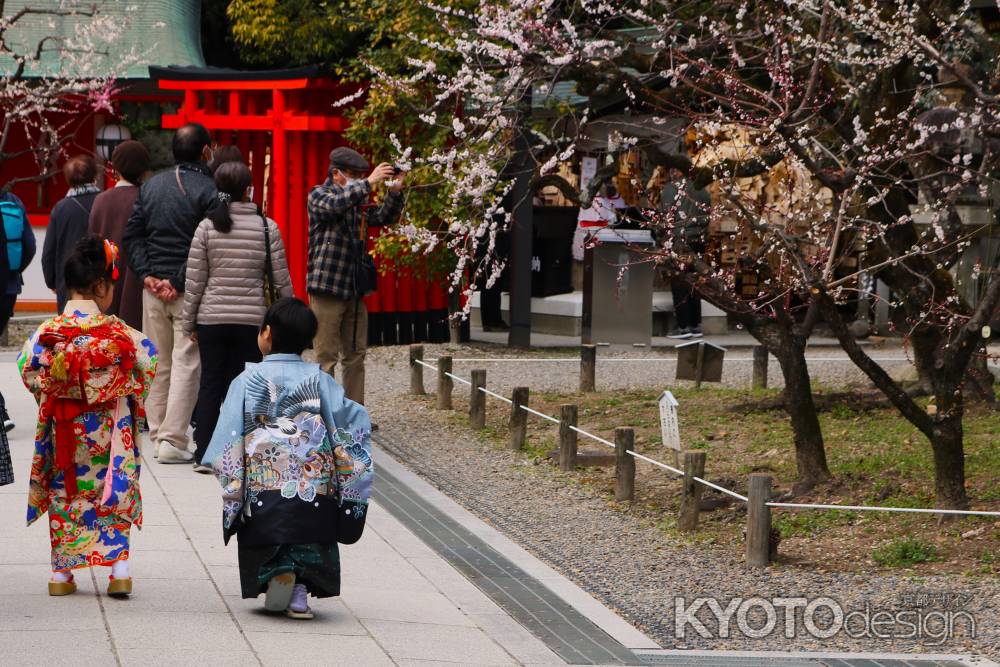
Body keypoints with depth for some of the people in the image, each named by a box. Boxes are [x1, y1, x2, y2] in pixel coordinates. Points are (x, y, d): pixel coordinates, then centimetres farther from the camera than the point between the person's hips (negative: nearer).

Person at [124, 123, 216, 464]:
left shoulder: (150, 186, 10)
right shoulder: (207, 190, -10)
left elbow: (132, 234, 8)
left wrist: (147, 275, 2)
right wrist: (180, 282, -11)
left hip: (153, 287, 6)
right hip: (190, 290, -6)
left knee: (158, 364, 14)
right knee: (186, 363, -3)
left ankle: (158, 435, 17)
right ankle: (172, 440, -8)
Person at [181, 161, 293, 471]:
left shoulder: (207, 227, -2)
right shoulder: (267, 227, -3)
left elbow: (194, 280, 0)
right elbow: (282, 279, 1)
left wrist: (189, 321, 9)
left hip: (212, 318, 1)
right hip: (252, 318, -1)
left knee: (210, 384, 8)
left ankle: (204, 454, 7)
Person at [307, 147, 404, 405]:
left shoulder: (356, 200, 17)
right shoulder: (318, 195, -5)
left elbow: (382, 218, 17)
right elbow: (335, 204, -26)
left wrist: (395, 192, -1)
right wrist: (369, 183, -31)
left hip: (354, 291, 7)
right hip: (327, 288, -7)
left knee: (355, 355, 9)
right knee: (327, 357, -6)